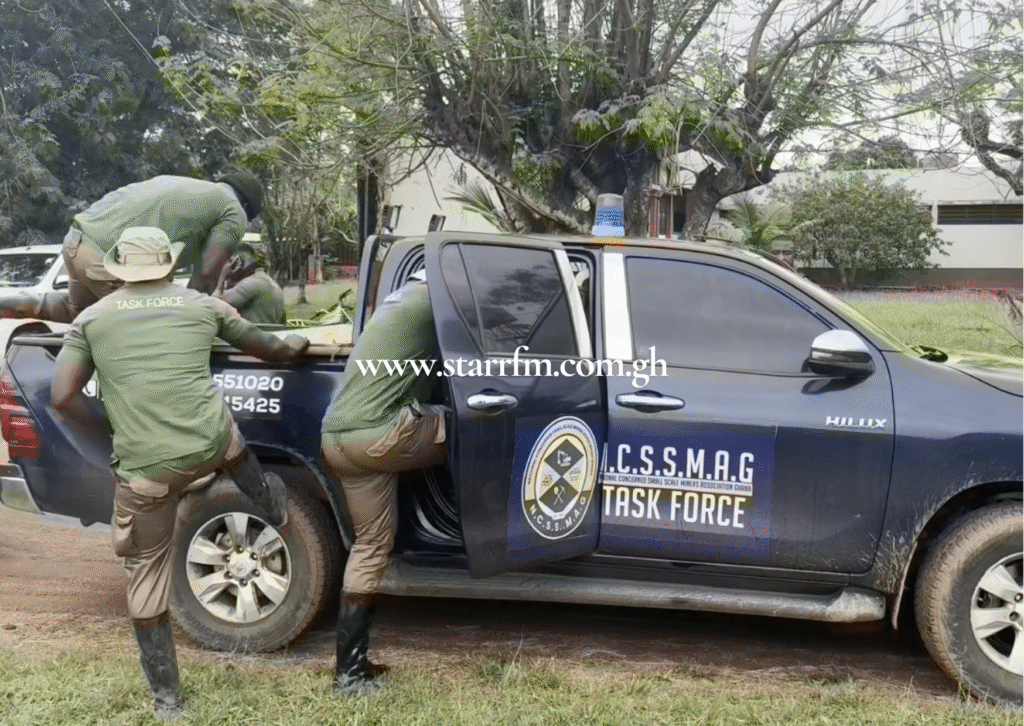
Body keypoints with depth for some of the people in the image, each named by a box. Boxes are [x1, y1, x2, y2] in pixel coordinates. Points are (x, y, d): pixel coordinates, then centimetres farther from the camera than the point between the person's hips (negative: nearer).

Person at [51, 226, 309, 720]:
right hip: (210, 446, 1)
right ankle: (274, 512, 57)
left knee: (146, 579, 17)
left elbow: (62, 399, 2)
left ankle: (165, 699, 25)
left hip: (144, 470, -1)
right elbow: (273, 351, 24)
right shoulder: (203, 305, 12)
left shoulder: (92, 318, 9)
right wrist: (298, 345, 48)